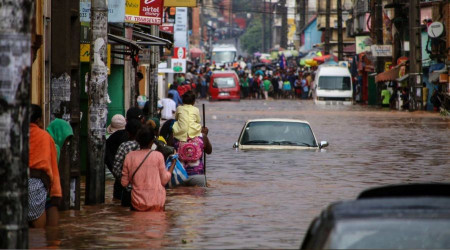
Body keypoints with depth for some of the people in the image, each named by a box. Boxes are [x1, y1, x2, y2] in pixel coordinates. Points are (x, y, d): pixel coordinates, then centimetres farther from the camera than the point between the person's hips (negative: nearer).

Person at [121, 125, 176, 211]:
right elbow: (164, 180, 1)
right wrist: (173, 165, 12)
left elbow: (124, 183, 7)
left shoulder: (129, 157, 2)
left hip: (137, 202, 2)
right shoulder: (158, 156, -5)